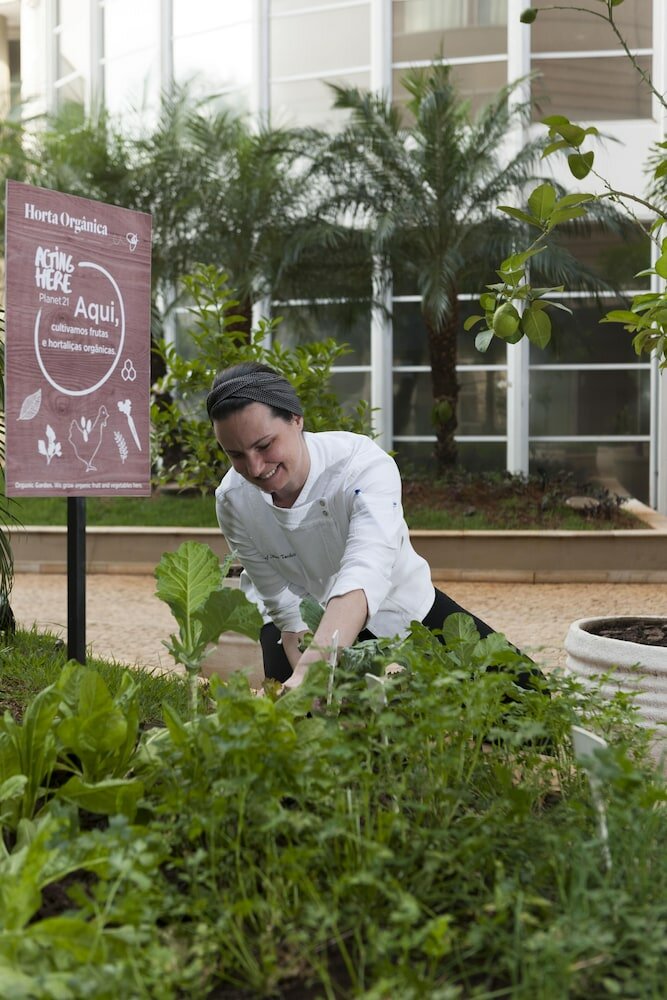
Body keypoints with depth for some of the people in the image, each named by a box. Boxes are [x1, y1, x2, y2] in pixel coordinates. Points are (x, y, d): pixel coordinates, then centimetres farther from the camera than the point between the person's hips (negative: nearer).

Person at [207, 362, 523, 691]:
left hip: (401, 608, -1)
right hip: (312, 624, 2)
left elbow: (364, 577, -50)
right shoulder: (233, 501, -22)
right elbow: (285, 606, -19)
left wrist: (307, 675, -65)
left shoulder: (364, 465, -34)